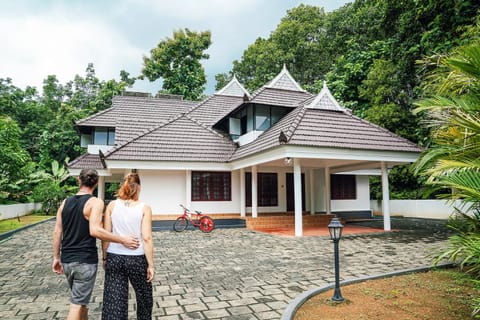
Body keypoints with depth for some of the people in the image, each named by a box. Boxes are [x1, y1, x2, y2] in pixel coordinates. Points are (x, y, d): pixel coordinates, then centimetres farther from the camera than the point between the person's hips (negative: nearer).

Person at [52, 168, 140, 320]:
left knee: (81, 299, 23)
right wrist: (122, 240, -21)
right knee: (77, 304, 3)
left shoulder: (65, 202, 6)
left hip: (67, 260, 7)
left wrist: (56, 257, 15)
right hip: (85, 261, -6)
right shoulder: (95, 202, -13)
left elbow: (57, 232, 7)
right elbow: (94, 230, -25)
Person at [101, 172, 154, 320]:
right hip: (137, 258, -2)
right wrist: (150, 264, -6)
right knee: (144, 296, 23)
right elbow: (146, 238, -12)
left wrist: (105, 258, 11)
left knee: (113, 301, 9)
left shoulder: (112, 205, -1)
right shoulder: (144, 208, -8)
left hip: (114, 258, 2)